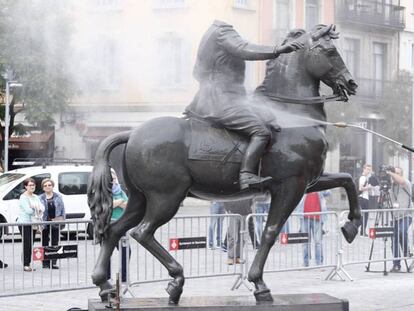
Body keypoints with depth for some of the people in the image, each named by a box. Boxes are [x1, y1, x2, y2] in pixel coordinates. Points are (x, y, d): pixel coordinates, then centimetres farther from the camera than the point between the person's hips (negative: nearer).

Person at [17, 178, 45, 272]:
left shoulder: (35, 197, 15)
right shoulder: (23, 197, -8)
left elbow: (43, 208, 8)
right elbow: (28, 210, -18)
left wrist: (38, 208, -13)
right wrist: (36, 211, -2)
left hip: (33, 224, 7)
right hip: (24, 223, -7)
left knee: (31, 245, 6)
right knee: (27, 244, -11)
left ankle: (28, 264, 11)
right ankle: (25, 265, -7)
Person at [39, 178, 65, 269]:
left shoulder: (58, 197, 7)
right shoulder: (40, 198, 2)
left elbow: (62, 210, 9)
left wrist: (62, 219, -1)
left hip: (55, 223, 1)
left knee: (55, 243, 1)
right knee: (45, 243, 4)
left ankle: (53, 262, 5)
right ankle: (45, 263, 8)